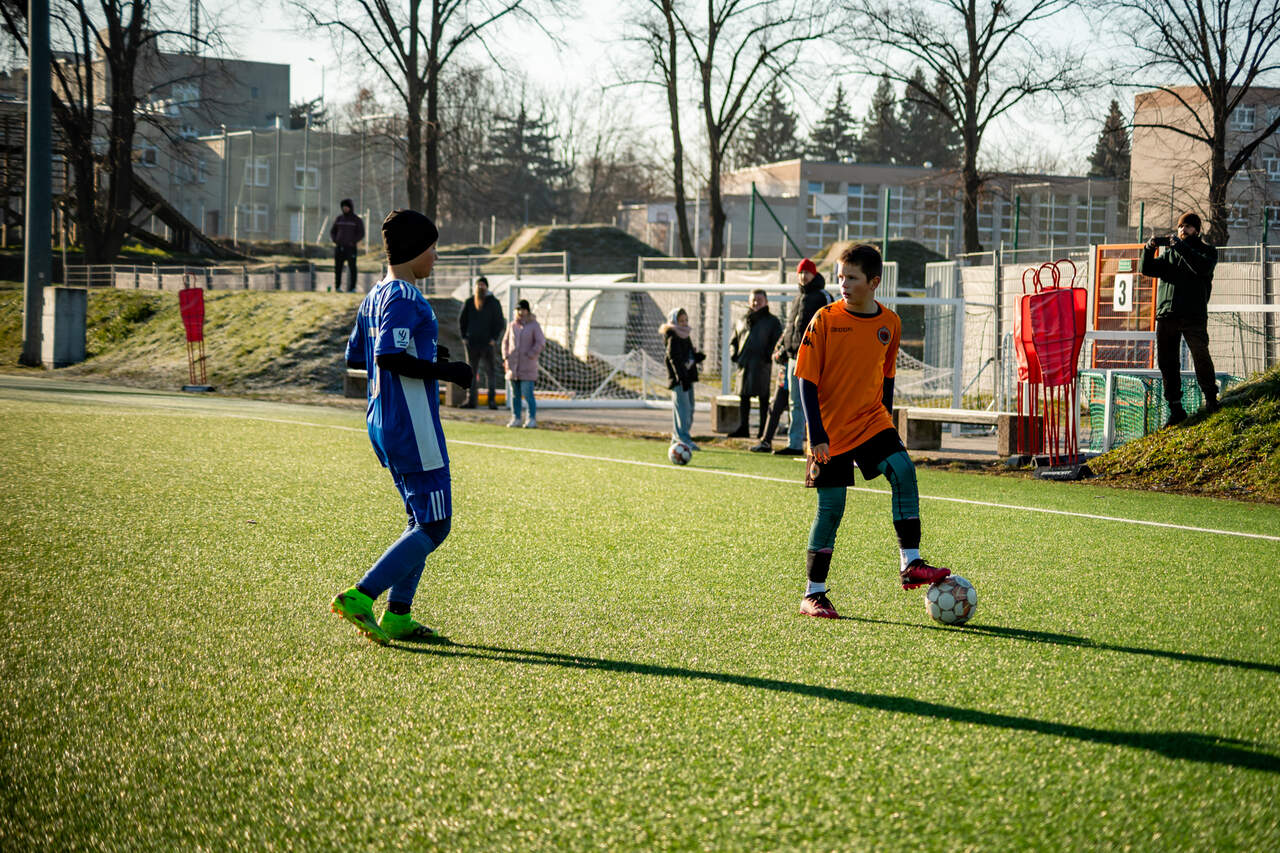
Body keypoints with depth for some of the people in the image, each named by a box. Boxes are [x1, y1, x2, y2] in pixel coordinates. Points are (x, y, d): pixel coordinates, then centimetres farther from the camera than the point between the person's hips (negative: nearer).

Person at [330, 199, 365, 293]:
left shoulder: (357, 220, 0)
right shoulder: (338, 219, 11)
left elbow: (361, 234, -3)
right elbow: (333, 231, 16)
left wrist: (352, 242, -15)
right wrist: (334, 240, -2)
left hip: (351, 248, -4)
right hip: (339, 247, 4)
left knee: (352, 267, -4)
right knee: (337, 267, 1)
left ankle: (352, 287, 1)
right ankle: (337, 287, 7)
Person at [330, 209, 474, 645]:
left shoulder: (374, 297, 14)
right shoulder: (405, 298, -16)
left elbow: (355, 357, 20)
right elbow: (389, 358, -28)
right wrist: (443, 370, -19)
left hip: (382, 424, 10)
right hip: (413, 428, -10)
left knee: (423, 519, 17)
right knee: (433, 525, -6)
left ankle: (397, 616, 14)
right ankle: (359, 596, -12)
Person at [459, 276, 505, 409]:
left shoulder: (493, 302, 0)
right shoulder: (469, 303, 6)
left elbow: (500, 323, 1)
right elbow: (461, 321, 15)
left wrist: (494, 339, -8)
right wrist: (464, 337, 5)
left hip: (488, 343, -2)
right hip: (472, 343, 2)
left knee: (492, 371, -1)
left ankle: (492, 400, 3)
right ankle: (471, 400, 9)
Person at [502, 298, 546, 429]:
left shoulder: (534, 325, -3)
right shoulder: (512, 325, 11)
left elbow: (541, 342, -8)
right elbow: (506, 342, 19)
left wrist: (530, 356, -13)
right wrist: (506, 358, 7)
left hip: (527, 365, -5)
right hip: (513, 364, 5)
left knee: (527, 392, -10)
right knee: (514, 393, 7)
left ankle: (532, 419, -6)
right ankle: (515, 418, 13)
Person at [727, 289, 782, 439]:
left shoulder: (772, 321, 6)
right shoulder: (743, 321, 20)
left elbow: (778, 342, -2)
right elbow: (734, 341, 25)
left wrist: (769, 355, -15)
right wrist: (734, 354, 7)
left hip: (762, 365, -5)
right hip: (744, 364, 5)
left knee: (764, 397, -3)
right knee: (743, 396, 5)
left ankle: (764, 431, -1)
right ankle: (743, 428, 10)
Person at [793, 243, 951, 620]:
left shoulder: (889, 323, 3)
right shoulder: (826, 319, -8)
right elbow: (807, 380, -8)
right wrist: (817, 436, -14)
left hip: (872, 422, 4)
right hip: (831, 432, -3)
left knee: (903, 470, -19)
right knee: (830, 508, -3)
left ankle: (910, 564, -14)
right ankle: (814, 594, 9)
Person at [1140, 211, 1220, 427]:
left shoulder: (1206, 250, 9)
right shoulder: (1168, 253, 21)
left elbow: (1203, 267, -14)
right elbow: (1146, 269, 10)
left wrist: (1181, 247, -21)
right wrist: (1149, 249, -8)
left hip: (1193, 314, -4)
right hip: (1166, 315, 4)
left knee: (1200, 356, -14)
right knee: (1167, 361, 2)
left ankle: (1211, 399, 1)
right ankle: (1175, 409, 7)